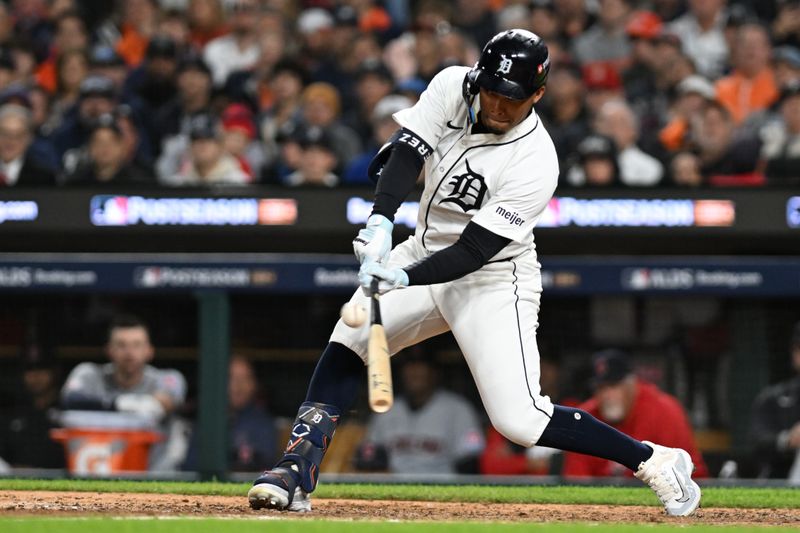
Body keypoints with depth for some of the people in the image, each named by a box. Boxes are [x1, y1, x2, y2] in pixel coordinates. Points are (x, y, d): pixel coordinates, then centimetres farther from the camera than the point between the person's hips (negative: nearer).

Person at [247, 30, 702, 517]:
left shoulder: (536, 162, -26)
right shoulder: (452, 88, -11)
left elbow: (475, 251, -28)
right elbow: (406, 152, -20)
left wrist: (402, 278, -40)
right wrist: (381, 222, -37)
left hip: (493, 280, -6)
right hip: (429, 253, 6)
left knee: (519, 421, -13)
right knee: (349, 340, -11)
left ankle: (654, 461, 1)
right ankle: (297, 475, -7)